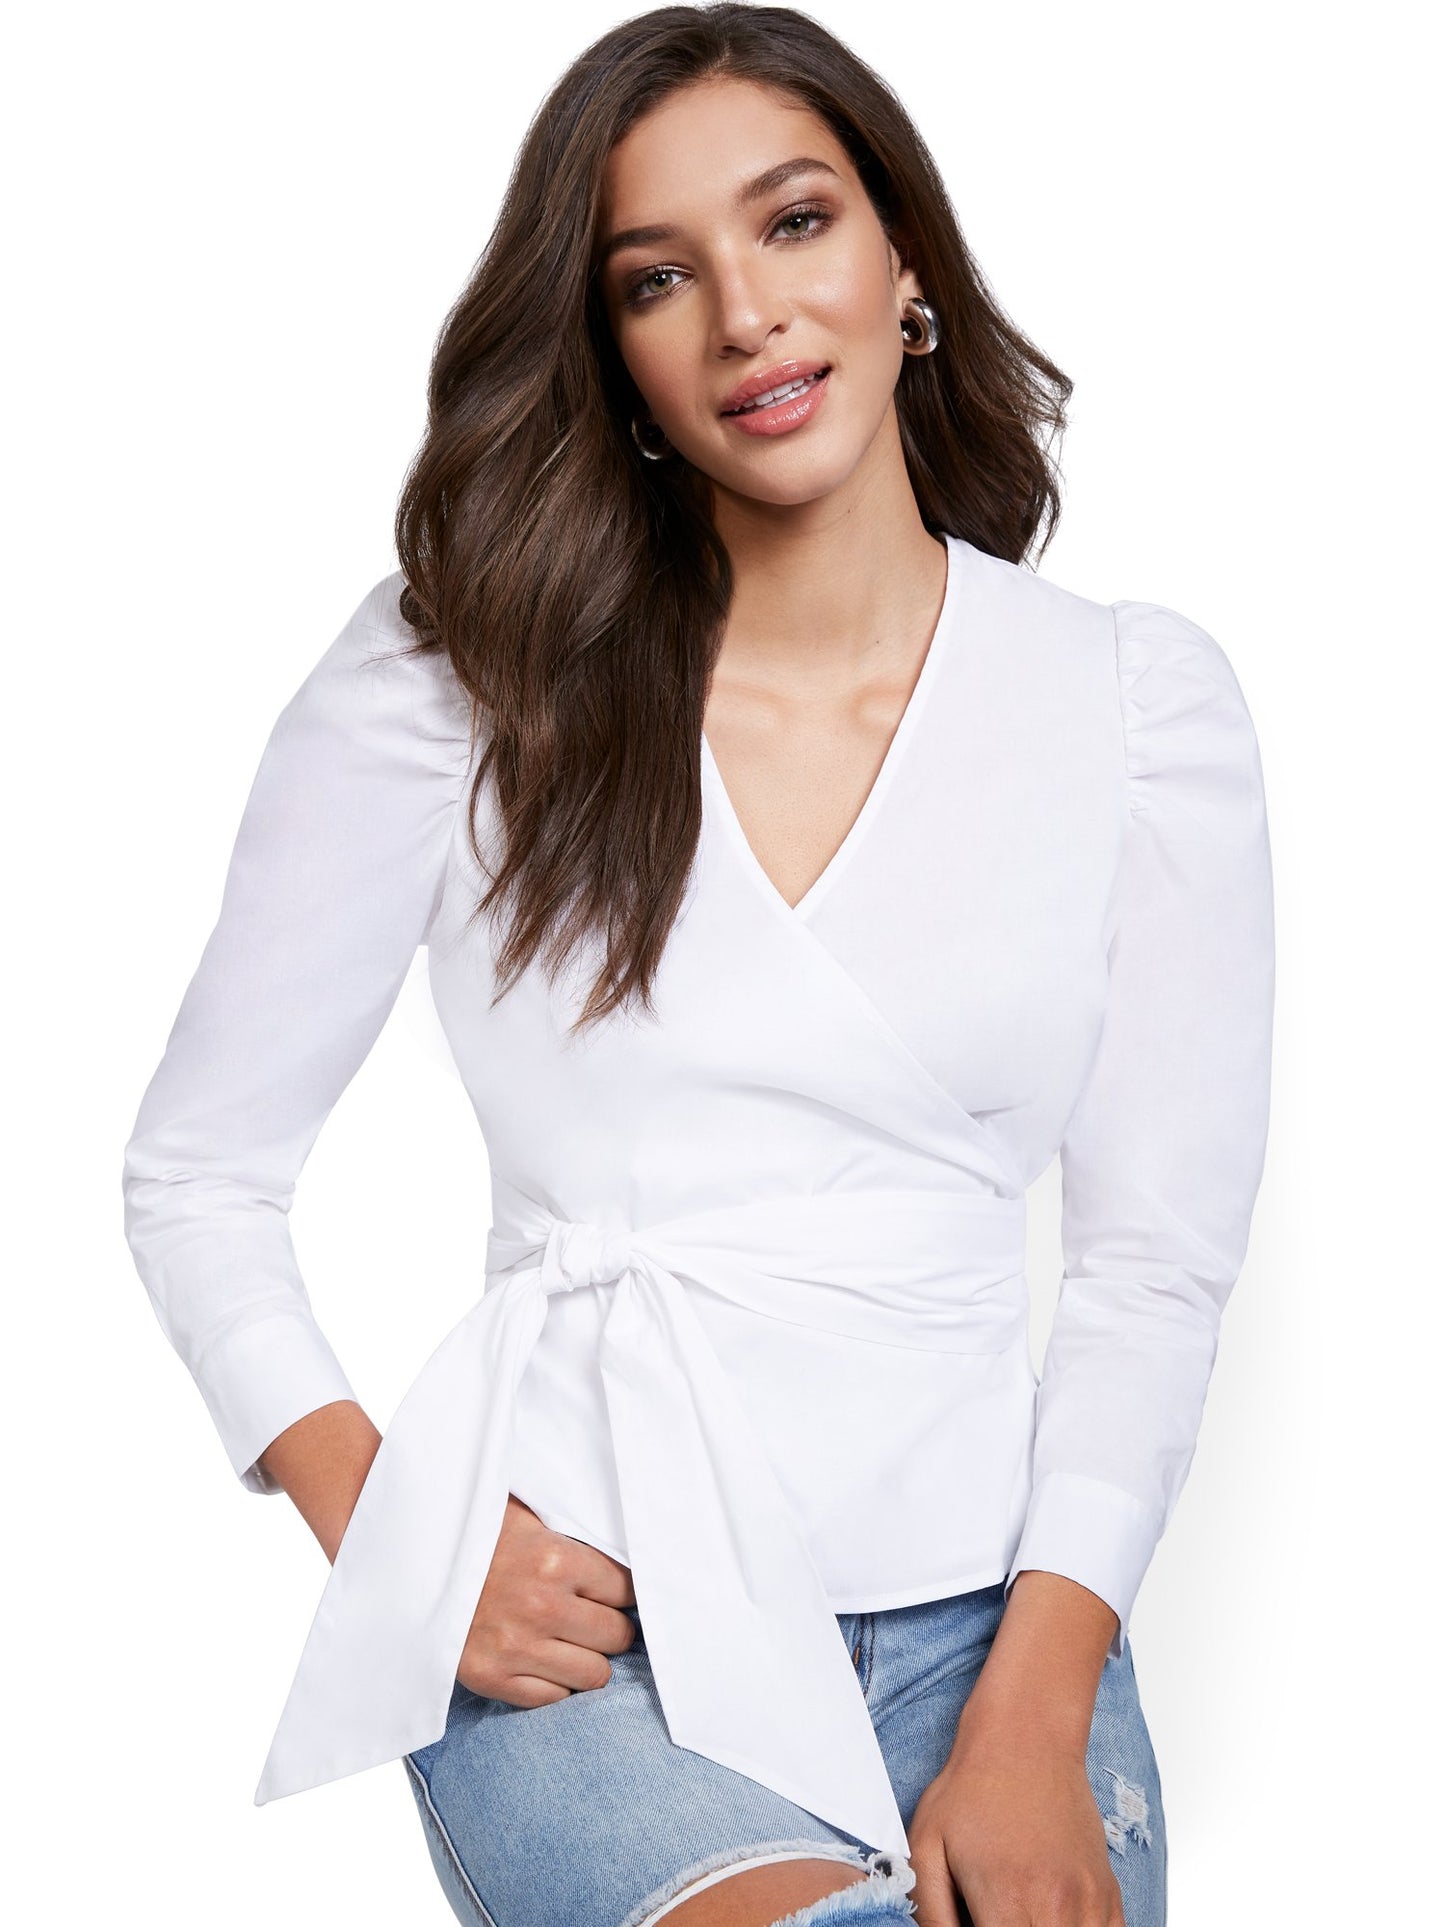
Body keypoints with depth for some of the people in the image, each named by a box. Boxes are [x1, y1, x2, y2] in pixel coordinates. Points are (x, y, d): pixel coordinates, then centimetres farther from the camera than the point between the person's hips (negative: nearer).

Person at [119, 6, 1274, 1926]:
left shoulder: (1138, 698, 3)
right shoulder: (459, 678, 0)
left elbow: (1158, 1256, 1)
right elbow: (198, 1174, 5)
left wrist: (1032, 1722, -8)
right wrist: (385, 1533, -7)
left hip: (985, 1599, 2)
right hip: (585, 1617, -2)